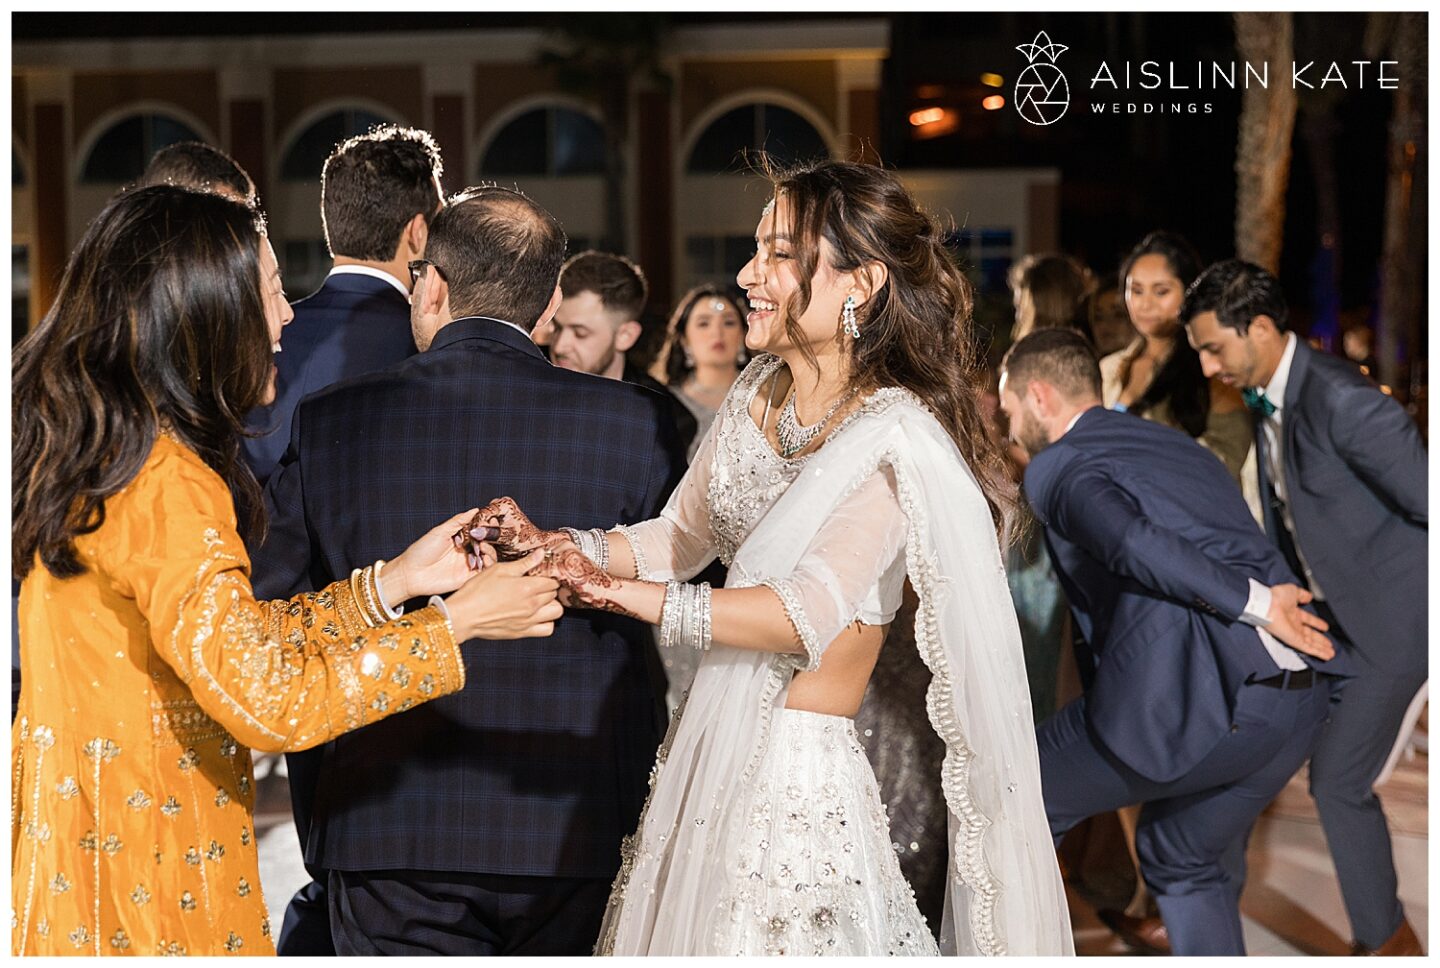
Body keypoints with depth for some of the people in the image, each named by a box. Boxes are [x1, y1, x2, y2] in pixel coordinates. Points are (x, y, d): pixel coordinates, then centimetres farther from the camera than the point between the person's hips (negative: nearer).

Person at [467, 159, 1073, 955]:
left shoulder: (895, 439, -16)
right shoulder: (760, 391, 6)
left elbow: (805, 614, -24)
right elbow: (679, 538, 13)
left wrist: (622, 592, -29)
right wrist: (550, 547, -2)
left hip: (803, 777, -7)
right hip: (709, 748, 7)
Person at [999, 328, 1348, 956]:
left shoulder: (1057, 466, 4)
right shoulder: (1178, 448, 29)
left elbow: (1130, 542, -16)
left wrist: (1256, 604, -14)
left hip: (1188, 697, -7)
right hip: (1299, 704, 7)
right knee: (1187, 861, 28)